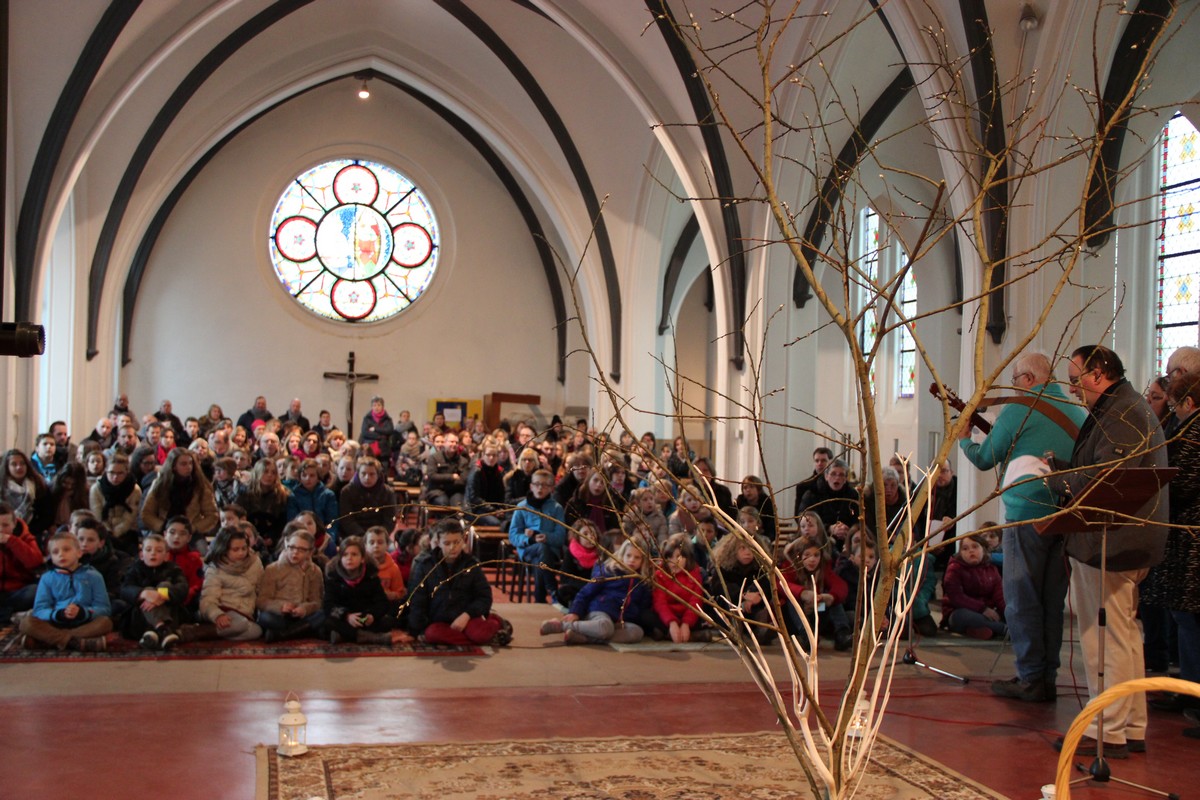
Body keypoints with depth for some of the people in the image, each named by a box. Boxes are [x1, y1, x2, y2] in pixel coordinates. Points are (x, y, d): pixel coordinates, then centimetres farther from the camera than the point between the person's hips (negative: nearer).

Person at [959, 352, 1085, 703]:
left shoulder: (1019, 410, -7)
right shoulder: (1078, 412, 13)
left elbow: (984, 458, -1)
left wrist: (964, 438, 19)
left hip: (1028, 513, -7)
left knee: (1022, 598, 0)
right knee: (1052, 600, 12)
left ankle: (1031, 678, -1)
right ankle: (1047, 678, 15)